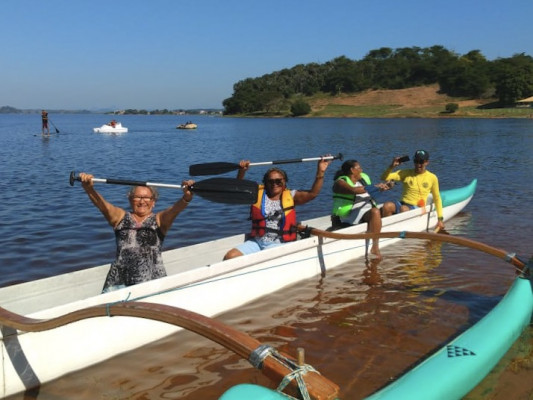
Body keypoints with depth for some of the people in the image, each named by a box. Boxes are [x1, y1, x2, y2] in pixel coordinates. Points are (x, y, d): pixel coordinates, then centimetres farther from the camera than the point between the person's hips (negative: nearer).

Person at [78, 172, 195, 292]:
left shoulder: (159, 220, 11)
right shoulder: (121, 217, 16)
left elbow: (174, 209, -9)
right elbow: (102, 205, 0)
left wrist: (186, 198, -31)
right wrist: (89, 188, -20)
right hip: (120, 277, 1)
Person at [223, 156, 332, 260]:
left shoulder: (290, 196, 7)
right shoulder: (258, 193, 11)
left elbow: (312, 194, -4)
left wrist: (320, 173, -14)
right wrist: (241, 171, -16)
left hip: (278, 244, -2)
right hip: (256, 241, 3)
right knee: (230, 256, -16)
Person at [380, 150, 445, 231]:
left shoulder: (432, 178, 4)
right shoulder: (406, 173, 5)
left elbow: (437, 199, 11)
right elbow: (384, 178, -2)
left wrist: (440, 219, 7)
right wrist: (392, 166, -20)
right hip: (402, 203, 2)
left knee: (404, 209, -37)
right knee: (387, 206, -31)